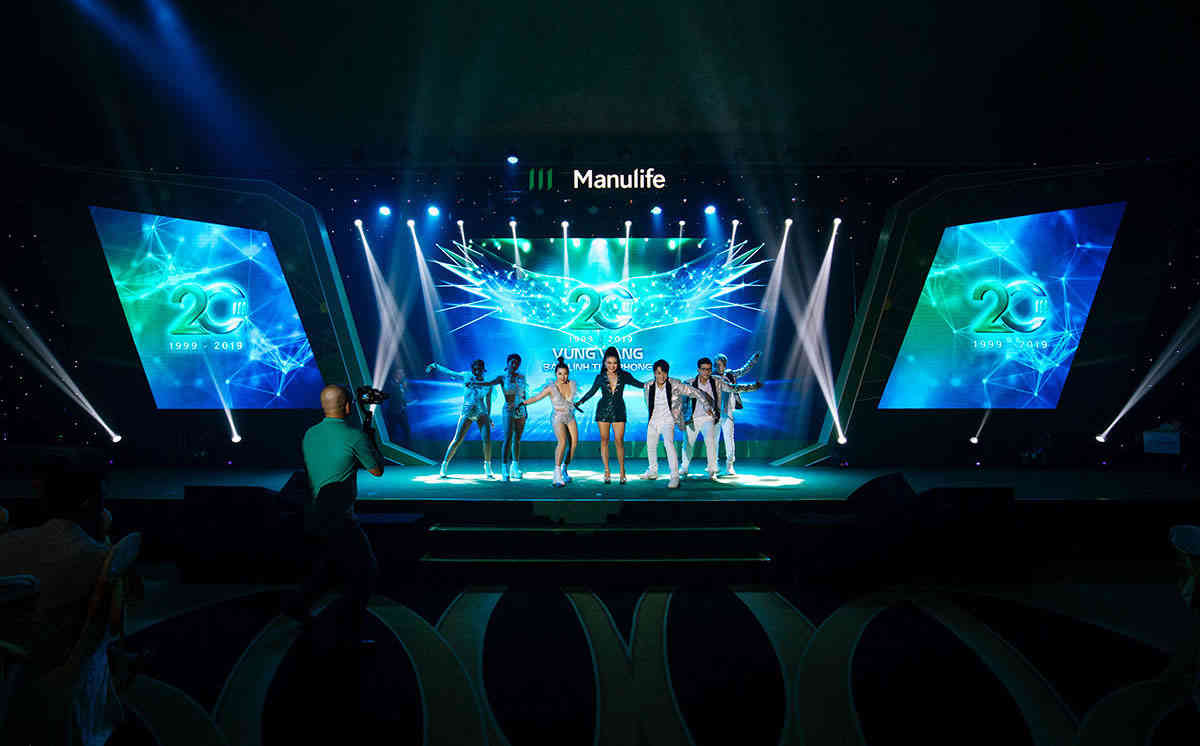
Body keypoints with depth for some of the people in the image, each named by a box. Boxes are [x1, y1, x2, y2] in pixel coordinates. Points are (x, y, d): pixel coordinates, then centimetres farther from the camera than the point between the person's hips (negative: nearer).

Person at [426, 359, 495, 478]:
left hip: (481, 413, 1)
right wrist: (435, 365, 14)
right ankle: (444, 466, 7)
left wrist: (489, 417, 21)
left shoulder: (487, 385, 3)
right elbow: (449, 372, 9)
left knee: (487, 439, -13)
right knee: (457, 440, -6)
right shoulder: (466, 376, 0)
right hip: (466, 414, -1)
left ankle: (488, 469, 1)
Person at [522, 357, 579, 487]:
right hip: (558, 418, -5)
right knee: (562, 441, -26)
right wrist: (521, 403, -8)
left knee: (574, 442, -12)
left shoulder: (572, 384, 0)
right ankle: (557, 473, -22)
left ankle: (564, 469, 3)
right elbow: (536, 398, -6)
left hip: (570, 418, 5)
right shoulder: (551, 387, -11)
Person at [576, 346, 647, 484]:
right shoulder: (600, 377, 2)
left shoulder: (624, 375, 0)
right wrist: (579, 402, 10)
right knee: (604, 440, 3)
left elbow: (636, 383, 9)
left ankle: (622, 471, 7)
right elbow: (592, 391, 12)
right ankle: (606, 472, 11)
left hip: (618, 411, -1)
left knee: (619, 441, -4)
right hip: (603, 410, 1)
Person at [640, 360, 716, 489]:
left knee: (668, 443, -25)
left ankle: (675, 476, -22)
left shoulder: (675, 385, -12)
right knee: (650, 446, 16)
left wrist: (709, 403, -2)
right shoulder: (648, 388, -2)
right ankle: (653, 472, 40)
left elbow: (694, 392, -6)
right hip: (653, 421, 5)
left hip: (668, 420, -5)